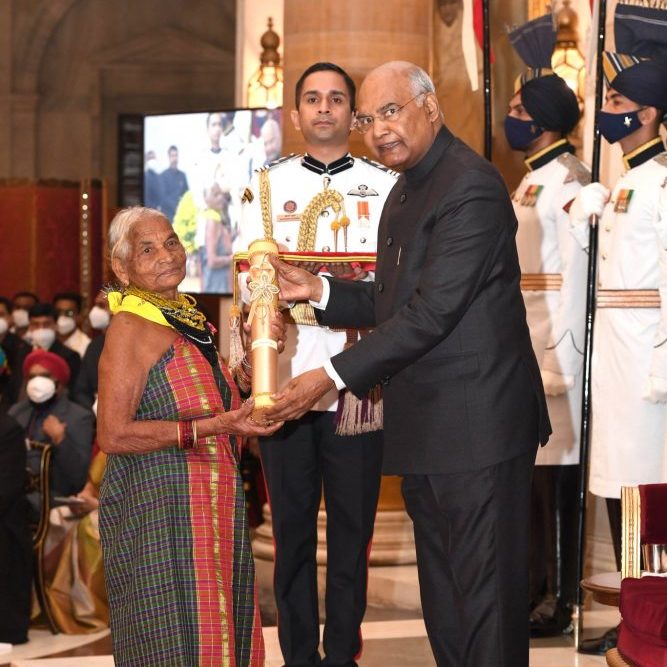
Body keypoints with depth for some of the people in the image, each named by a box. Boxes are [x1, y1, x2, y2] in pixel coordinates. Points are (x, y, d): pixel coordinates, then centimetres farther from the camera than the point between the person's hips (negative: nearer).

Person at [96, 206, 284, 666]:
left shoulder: (189, 321, 13)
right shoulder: (129, 328, -13)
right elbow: (113, 435, -21)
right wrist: (211, 426, -24)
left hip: (212, 504, 8)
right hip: (158, 505, -8)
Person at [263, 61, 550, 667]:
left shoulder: (471, 188, -16)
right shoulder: (406, 192, 17)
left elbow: (433, 311, -21)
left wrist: (332, 376, -19)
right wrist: (321, 291, 4)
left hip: (477, 426, -10)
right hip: (428, 431, 10)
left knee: (485, 596, -4)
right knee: (443, 596, 16)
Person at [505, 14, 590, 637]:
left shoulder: (566, 181, -13)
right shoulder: (533, 181, 16)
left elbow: (575, 276, -17)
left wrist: (558, 360, -19)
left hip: (551, 349, -10)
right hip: (523, 348, 10)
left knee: (552, 469, -4)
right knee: (529, 468, 14)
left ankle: (557, 600, 4)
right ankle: (533, 585, 24)